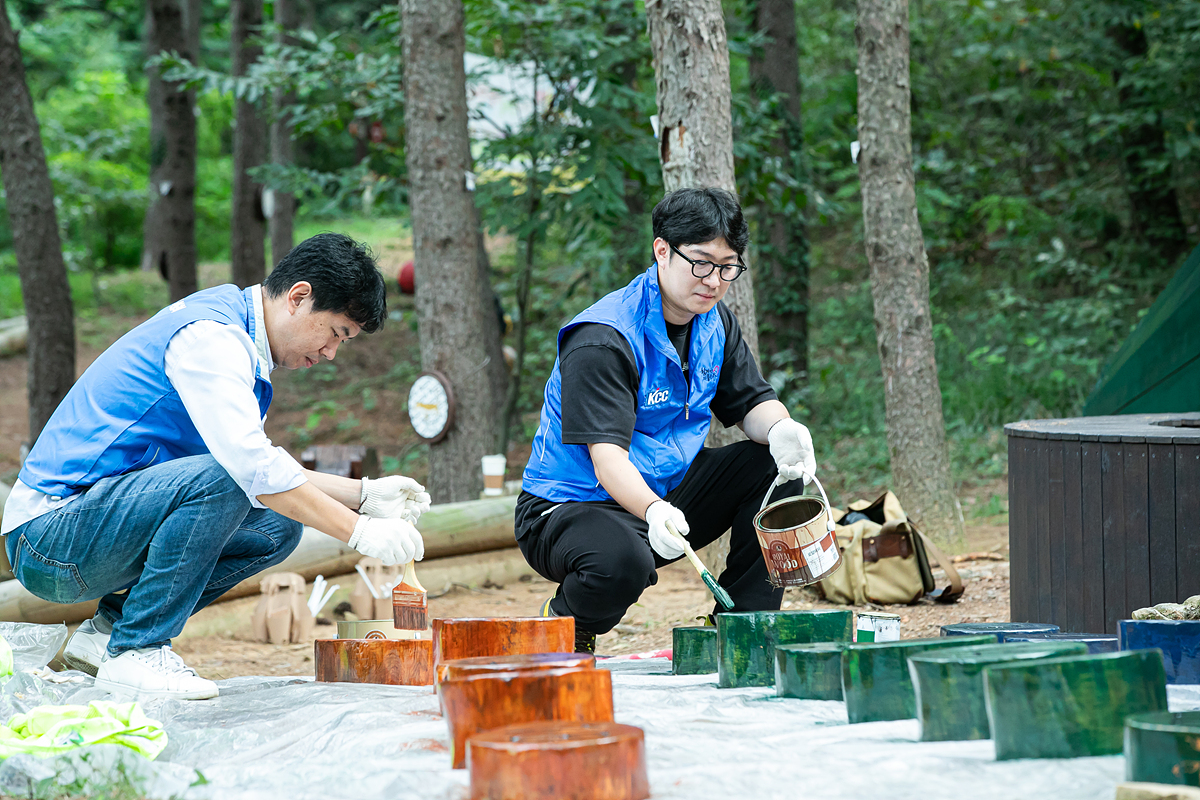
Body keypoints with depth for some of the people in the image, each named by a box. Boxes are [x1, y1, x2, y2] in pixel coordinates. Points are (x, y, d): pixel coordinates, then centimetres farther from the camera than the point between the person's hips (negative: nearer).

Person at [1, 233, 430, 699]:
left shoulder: (235, 341, 15)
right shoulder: (210, 335, -17)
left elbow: (264, 468, 22)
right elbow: (250, 465, -29)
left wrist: (363, 494, 11)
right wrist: (359, 531, -26)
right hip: (48, 535, -10)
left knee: (276, 526, 4)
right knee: (220, 481, -29)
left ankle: (109, 629, 6)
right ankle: (134, 652, -18)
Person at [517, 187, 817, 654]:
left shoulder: (715, 323, 4)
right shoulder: (603, 340, -23)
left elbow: (753, 404, 5)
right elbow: (607, 455, -31)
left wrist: (779, 431, -21)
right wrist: (653, 511, -51)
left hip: (666, 496, 8)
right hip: (573, 506, -8)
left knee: (778, 466, -6)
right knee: (621, 562, -40)